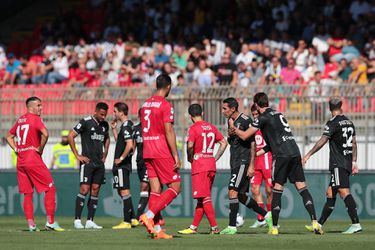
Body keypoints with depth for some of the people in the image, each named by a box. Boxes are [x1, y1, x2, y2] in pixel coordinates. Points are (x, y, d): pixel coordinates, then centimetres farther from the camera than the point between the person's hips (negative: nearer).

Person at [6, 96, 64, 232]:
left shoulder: (20, 120, 16)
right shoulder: (35, 119, -8)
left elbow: (9, 136, 26)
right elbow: (45, 134, -25)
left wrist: (16, 149, 14)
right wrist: (40, 148, -11)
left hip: (20, 160, 8)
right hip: (33, 158, -8)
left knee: (27, 193, 9)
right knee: (50, 188, -1)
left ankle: (31, 224, 4)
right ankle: (50, 222, -5)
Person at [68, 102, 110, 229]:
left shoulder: (105, 125, 13)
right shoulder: (86, 122, -8)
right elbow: (70, 136, -9)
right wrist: (77, 155, -9)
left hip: (99, 163, 7)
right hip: (87, 162, -7)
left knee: (95, 190, 4)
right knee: (84, 189, -11)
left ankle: (90, 221, 6)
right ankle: (77, 220, -8)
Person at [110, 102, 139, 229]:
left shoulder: (126, 126, -16)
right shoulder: (128, 125, 15)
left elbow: (129, 144, -27)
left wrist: (121, 158, -20)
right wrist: (114, 129, 17)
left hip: (122, 165, -10)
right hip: (122, 165, 10)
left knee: (124, 192, -7)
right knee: (122, 192, 15)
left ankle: (127, 222, -6)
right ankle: (133, 219, 18)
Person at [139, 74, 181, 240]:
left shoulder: (145, 104, 14)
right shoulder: (165, 105, -10)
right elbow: (168, 131, -17)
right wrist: (176, 155, -16)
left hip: (147, 152, 8)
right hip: (162, 152, -8)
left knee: (155, 190, 6)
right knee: (175, 187, -2)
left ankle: (156, 229, 2)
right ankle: (149, 215, -16)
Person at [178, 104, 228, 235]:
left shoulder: (193, 128, -9)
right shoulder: (211, 127, 11)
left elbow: (190, 145, -22)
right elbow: (224, 143, 14)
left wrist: (190, 158, -5)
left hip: (199, 166, -7)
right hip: (211, 165, 7)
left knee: (205, 198, -6)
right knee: (202, 198, 11)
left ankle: (214, 227, -11)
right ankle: (194, 227, 15)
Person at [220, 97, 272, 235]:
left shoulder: (245, 121, -12)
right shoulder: (231, 121, 14)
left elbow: (252, 144, -13)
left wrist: (251, 165, -17)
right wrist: (230, 135, 0)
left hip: (243, 161, -9)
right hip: (235, 162, 9)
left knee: (233, 191, -15)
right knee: (240, 195, 11)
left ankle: (232, 227, -14)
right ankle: (266, 215, 24)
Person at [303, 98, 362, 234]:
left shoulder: (333, 123, -9)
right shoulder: (349, 122, 15)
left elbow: (323, 141, -17)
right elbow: (354, 143, 18)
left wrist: (308, 155, -16)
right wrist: (353, 162, 22)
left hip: (338, 164, -9)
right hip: (347, 163, 9)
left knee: (344, 192, -17)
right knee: (330, 193, 13)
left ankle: (356, 224, -27)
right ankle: (319, 224, 18)